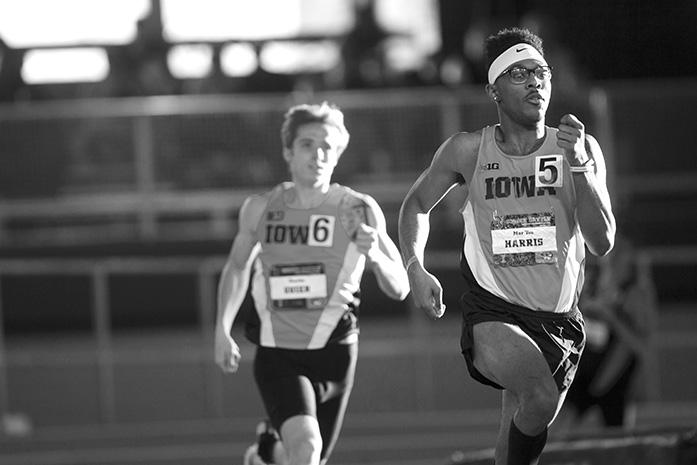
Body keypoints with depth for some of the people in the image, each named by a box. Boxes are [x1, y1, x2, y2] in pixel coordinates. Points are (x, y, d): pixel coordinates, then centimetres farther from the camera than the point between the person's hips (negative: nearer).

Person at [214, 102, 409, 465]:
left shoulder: (360, 211, -6)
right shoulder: (260, 209, -2)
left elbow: (399, 289, -4)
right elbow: (237, 267, 18)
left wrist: (375, 255, -24)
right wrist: (222, 331, 9)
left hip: (332, 353, 1)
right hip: (276, 353, -1)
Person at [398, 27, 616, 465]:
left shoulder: (580, 148, 0)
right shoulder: (468, 150, -2)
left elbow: (602, 243, -8)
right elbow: (416, 206, 16)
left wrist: (578, 164, -19)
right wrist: (415, 269, -2)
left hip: (558, 319, 3)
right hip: (492, 314, -3)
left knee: (522, 426, 11)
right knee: (540, 395, -32)